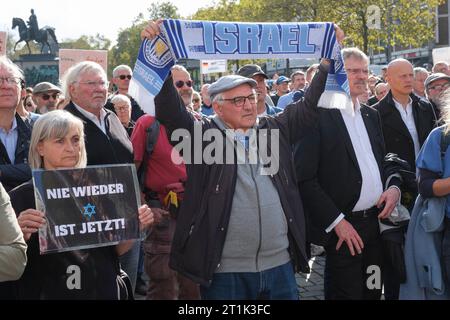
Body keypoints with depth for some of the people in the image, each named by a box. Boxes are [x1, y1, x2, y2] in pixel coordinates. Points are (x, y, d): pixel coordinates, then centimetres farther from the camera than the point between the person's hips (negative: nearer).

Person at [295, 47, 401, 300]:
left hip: (377, 222, 7)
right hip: (342, 227, -7)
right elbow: (305, 178, -15)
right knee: (346, 293, 2)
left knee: (372, 292, 15)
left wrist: (394, 187, 1)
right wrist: (336, 221, -16)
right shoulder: (318, 116, -11)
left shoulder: (371, 115, 13)